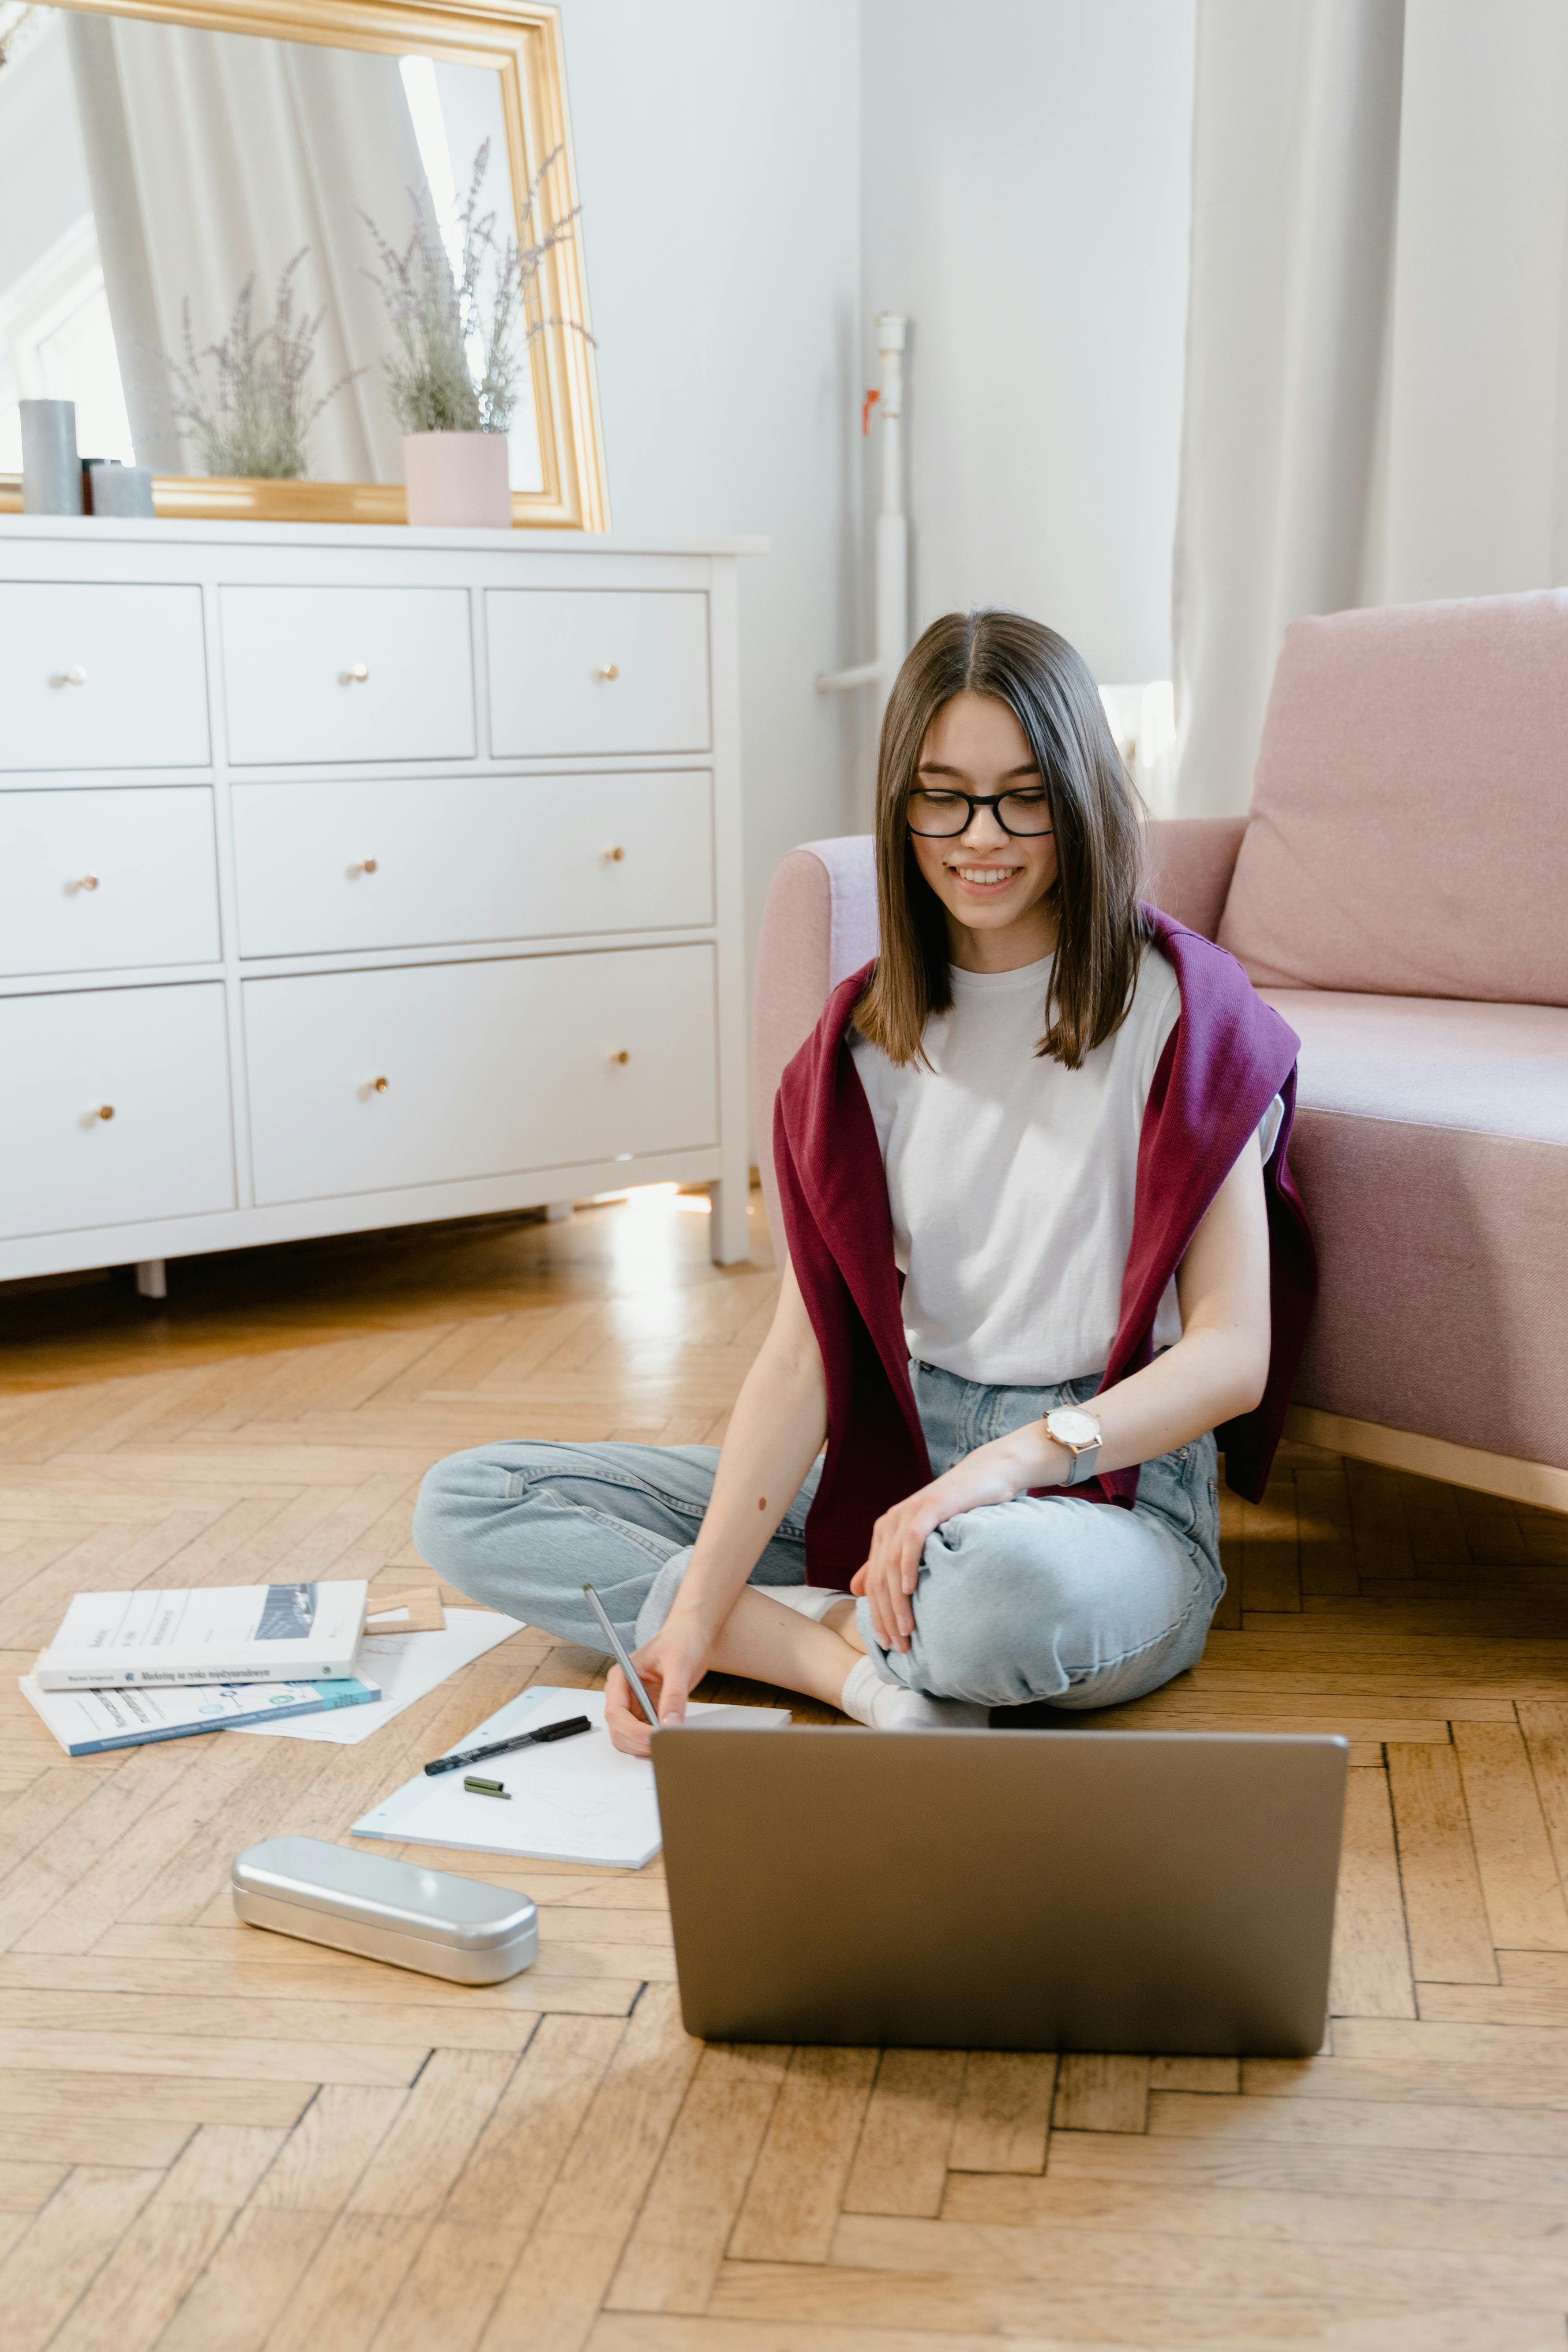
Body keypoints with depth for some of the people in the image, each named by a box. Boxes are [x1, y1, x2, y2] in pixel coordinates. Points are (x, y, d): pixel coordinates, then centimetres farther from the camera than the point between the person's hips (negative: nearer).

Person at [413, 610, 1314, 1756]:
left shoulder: (1177, 1010, -7)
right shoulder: (866, 1036, 6)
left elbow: (1233, 1356, -12)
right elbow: (804, 1354, -2)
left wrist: (1012, 1461, -28)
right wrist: (695, 1609, -15)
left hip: (1113, 1486, -6)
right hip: (895, 1464, 6)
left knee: (1000, 1585, -45)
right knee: (465, 1504, -5)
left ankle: (812, 1624, -12)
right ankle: (853, 1660, -19)